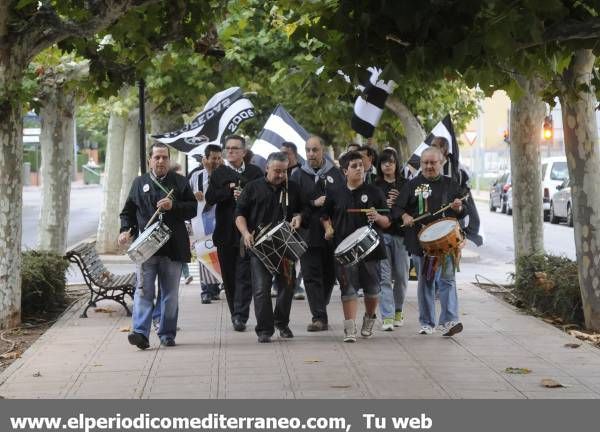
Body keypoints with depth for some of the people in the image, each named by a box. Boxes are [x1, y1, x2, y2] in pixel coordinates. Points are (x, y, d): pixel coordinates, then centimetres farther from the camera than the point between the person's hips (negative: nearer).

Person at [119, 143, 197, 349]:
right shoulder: (139, 183, 13)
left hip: (173, 247, 0)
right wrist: (126, 230, -1)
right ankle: (140, 333, -14)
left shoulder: (180, 182, 9)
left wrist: (173, 206, -14)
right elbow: (128, 210, 16)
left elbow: (192, 208, 3)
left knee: (170, 293, 7)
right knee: (144, 290, -10)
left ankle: (167, 334, 17)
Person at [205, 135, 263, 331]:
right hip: (226, 233, 2)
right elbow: (209, 198, -3)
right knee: (229, 276, 7)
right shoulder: (218, 173, 10)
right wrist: (230, 191, -14)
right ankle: (237, 315, 18)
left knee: (244, 275, -8)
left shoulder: (255, 172, 7)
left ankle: (240, 316, -10)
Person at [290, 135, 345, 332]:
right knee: (312, 275, -5)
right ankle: (319, 317, -4)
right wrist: (314, 204, -14)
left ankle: (320, 311, 26)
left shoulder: (336, 174, 8)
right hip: (309, 234, -1)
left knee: (329, 274, 9)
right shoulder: (298, 176, 5)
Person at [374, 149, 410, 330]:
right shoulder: (374, 186, 8)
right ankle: (387, 317, -9)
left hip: (401, 233, 1)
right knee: (384, 276, -7)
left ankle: (398, 311, 26)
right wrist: (384, 205, -13)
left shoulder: (405, 184, 8)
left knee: (401, 276, 5)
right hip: (381, 233, -1)